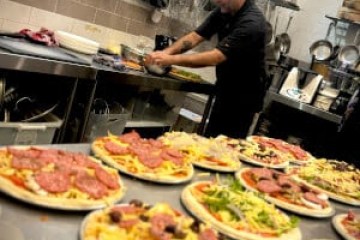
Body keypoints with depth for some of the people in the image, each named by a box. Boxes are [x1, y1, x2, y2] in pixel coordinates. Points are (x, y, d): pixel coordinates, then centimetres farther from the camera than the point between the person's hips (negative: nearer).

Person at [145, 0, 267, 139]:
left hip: (243, 96, -7)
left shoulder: (252, 22, -25)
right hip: (225, 89, 7)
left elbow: (215, 57, -31)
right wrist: (166, 52, -19)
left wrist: (172, 59, -32)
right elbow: (195, 36, -3)